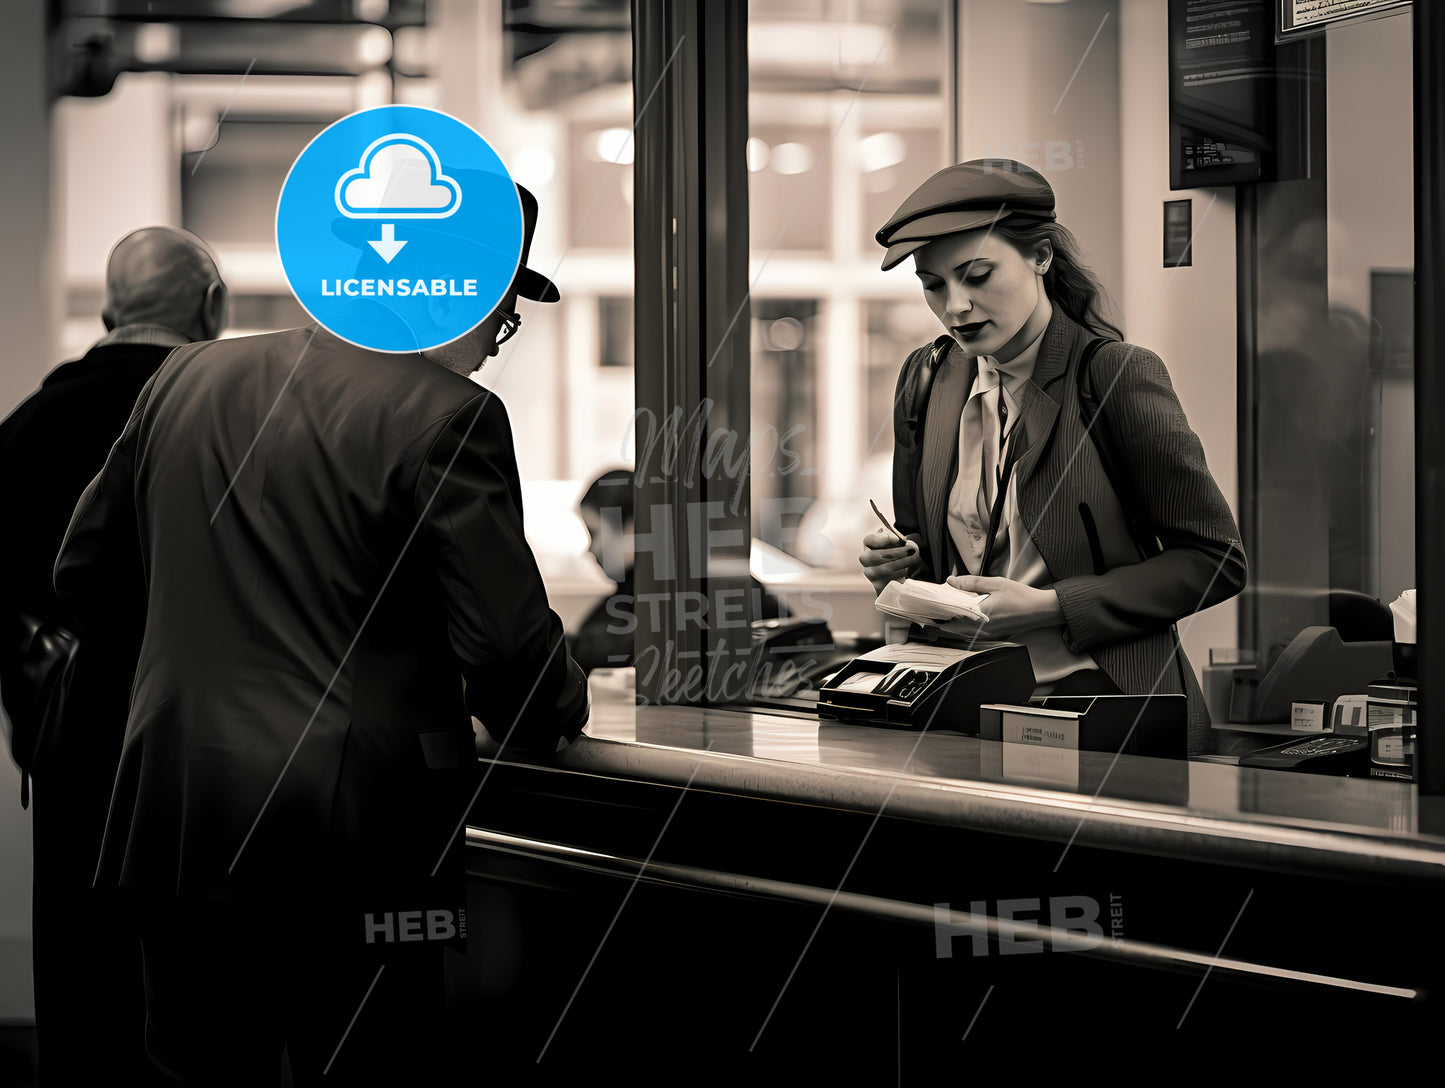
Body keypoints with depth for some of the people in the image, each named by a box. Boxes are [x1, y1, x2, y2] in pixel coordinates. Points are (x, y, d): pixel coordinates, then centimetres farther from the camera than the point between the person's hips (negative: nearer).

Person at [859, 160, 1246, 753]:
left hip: (1106, 701, -5)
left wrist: (1051, 607, -14)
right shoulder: (926, 380, 10)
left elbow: (1214, 562, -6)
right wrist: (902, 565, -1)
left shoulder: (1117, 374, -8)